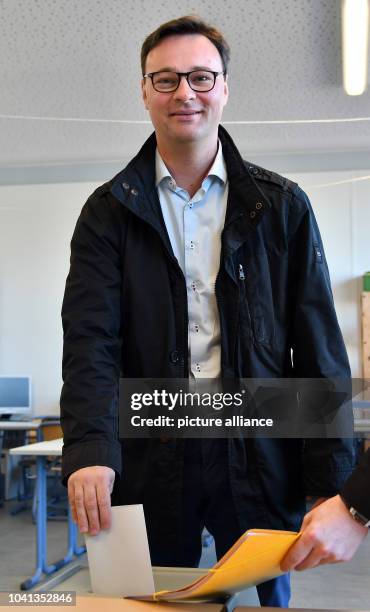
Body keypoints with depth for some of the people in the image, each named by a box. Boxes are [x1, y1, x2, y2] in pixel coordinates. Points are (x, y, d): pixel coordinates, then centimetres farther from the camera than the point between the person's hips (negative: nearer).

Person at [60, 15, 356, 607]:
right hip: (149, 459, 0)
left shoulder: (282, 206, 4)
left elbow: (319, 346, 2)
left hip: (259, 456, 1)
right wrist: (89, 451, -22)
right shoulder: (109, 212, 4)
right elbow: (90, 341, -6)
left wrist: (334, 480, -4)